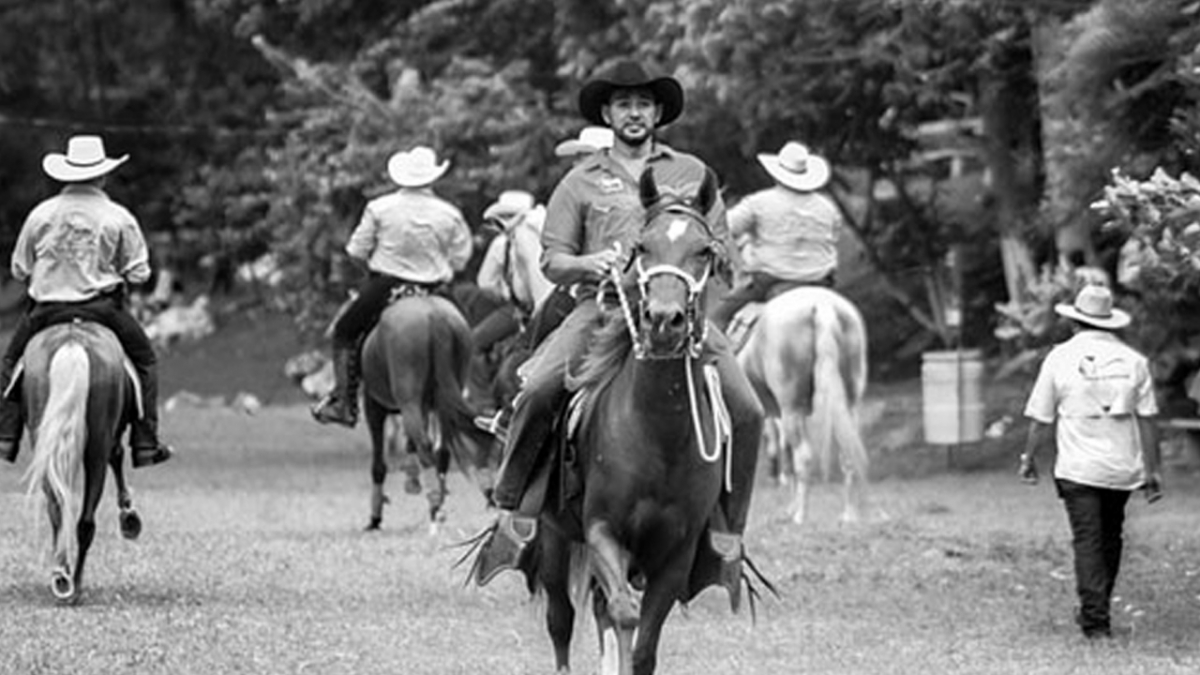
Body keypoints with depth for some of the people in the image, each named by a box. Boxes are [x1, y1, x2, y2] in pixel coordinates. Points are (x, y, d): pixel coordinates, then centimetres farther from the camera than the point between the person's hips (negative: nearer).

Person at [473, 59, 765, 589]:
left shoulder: (692, 173, 18)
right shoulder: (581, 181, 15)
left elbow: (720, 250, 17)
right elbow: (552, 260, 11)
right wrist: (589, 264, -10)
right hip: (600, 306, -1)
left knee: (745, 410, -18)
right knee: (537, 391, -27)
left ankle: (727, 536, -2)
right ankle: (513, 517, -15)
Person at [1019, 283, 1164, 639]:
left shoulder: (1060, 358, -4)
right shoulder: (1133, 360, 1)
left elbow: (1041, 419, 0)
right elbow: (1147, 420, 1)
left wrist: (1028, 459, 14)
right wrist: (1153, 469, 8)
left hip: (1078, 469, -2)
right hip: (1122, 468, 3)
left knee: (1088, 542, -2)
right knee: (1110, 539, 18)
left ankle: (1096, 619, -9)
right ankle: (1095, 608, 27)